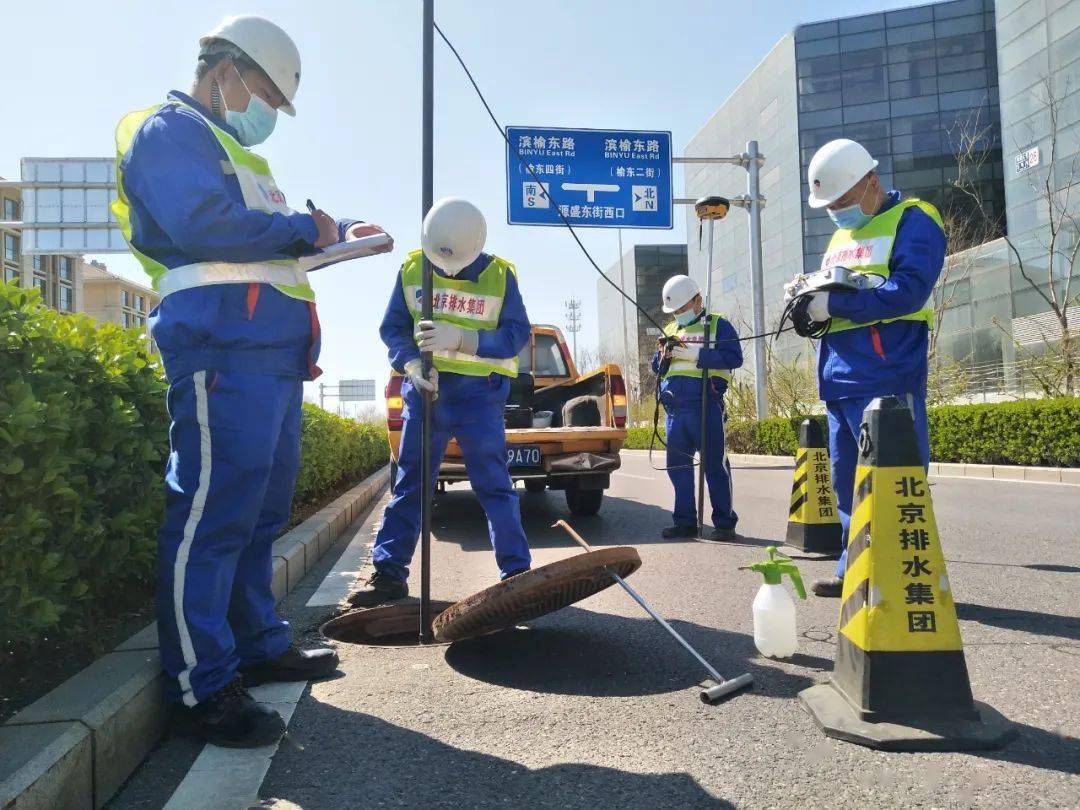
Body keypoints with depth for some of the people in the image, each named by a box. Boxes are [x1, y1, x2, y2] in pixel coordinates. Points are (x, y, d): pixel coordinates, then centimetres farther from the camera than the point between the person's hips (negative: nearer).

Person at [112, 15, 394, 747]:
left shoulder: (230, 151, 32)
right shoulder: (169, 130, 0)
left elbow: (265, 237, 33)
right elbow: (203, 224, -17)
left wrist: (338, 232, 16)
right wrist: (304, 228, -7)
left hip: (274, 353, 10)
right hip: (224, 346, -10)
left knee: (261, 511, 12)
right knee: (213, 512, -11)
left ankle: (259, 645, 23)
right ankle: (203, 686, -4)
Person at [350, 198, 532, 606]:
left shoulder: (500, 275, -5)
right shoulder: (411, 269, 1)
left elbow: (517, 334, -11)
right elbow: (392, 328, 4)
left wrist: (460, 338, -26)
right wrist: (410, 363, -17)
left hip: (479, 393, -2)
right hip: (425, 389, 3)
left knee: (494, 486, 1)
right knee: (409, 484, 8)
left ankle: (517, 574, 11)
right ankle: (389, 573, 17)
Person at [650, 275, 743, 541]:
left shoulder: (718, 325, 3)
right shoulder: (670, 330, 21)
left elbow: (734, 357, -11)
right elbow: (656, 367, 21)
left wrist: (695, 354, -17)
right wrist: (664, 355, -1)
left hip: (705, 406, -6)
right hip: (674, 409, 6)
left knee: (715, 464, -3)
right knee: (677, 466, 8)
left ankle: (725, 523, 4)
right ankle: (685, 522, 18)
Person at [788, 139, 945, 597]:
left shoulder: (913, 221, -2)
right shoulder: (840, 236, 23)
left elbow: (907, 291, -17)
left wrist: (834, 305, -16)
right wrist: (808, 296, 3)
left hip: (886, 377, -8)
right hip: (839, 381, 8)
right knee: (847, 479, 12)